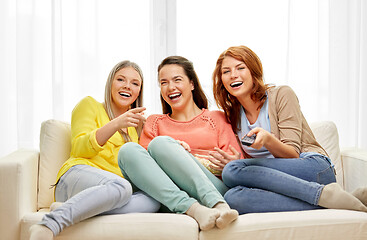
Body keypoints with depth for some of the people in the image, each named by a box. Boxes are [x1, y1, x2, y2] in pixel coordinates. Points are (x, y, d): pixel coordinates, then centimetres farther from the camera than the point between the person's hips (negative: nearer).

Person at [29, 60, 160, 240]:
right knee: (120, 186, -39)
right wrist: (116, 124, -12)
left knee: (154, 201, -30)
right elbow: (80, 149, 1)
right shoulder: (90, 105, 16)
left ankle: (71, 210, -36)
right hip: (79, 175, -4)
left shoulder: (136, 124, 32)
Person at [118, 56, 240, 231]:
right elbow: (143, 162, 12)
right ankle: (193, 209, -38)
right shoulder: (154, 122, 28)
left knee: (160, 143, -24)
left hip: (215, 189, -2)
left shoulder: (216, 118, 23)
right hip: (169, 200, 2)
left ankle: (219, 206, -41)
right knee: (128, 149, -22)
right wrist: (174, 152, -8)